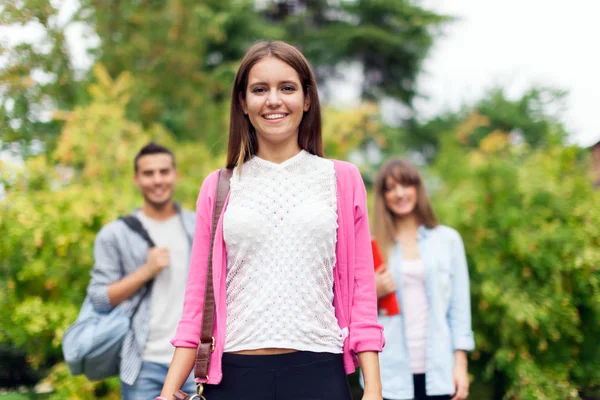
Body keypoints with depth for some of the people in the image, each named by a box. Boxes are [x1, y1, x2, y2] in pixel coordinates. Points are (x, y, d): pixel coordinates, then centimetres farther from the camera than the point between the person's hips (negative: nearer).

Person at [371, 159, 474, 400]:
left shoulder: (447, 240, 9)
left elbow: (460, 306, 7)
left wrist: (460, 362, 0)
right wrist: (373, 293, -10)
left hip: (438, 371, 0)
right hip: (391, 373, 0)